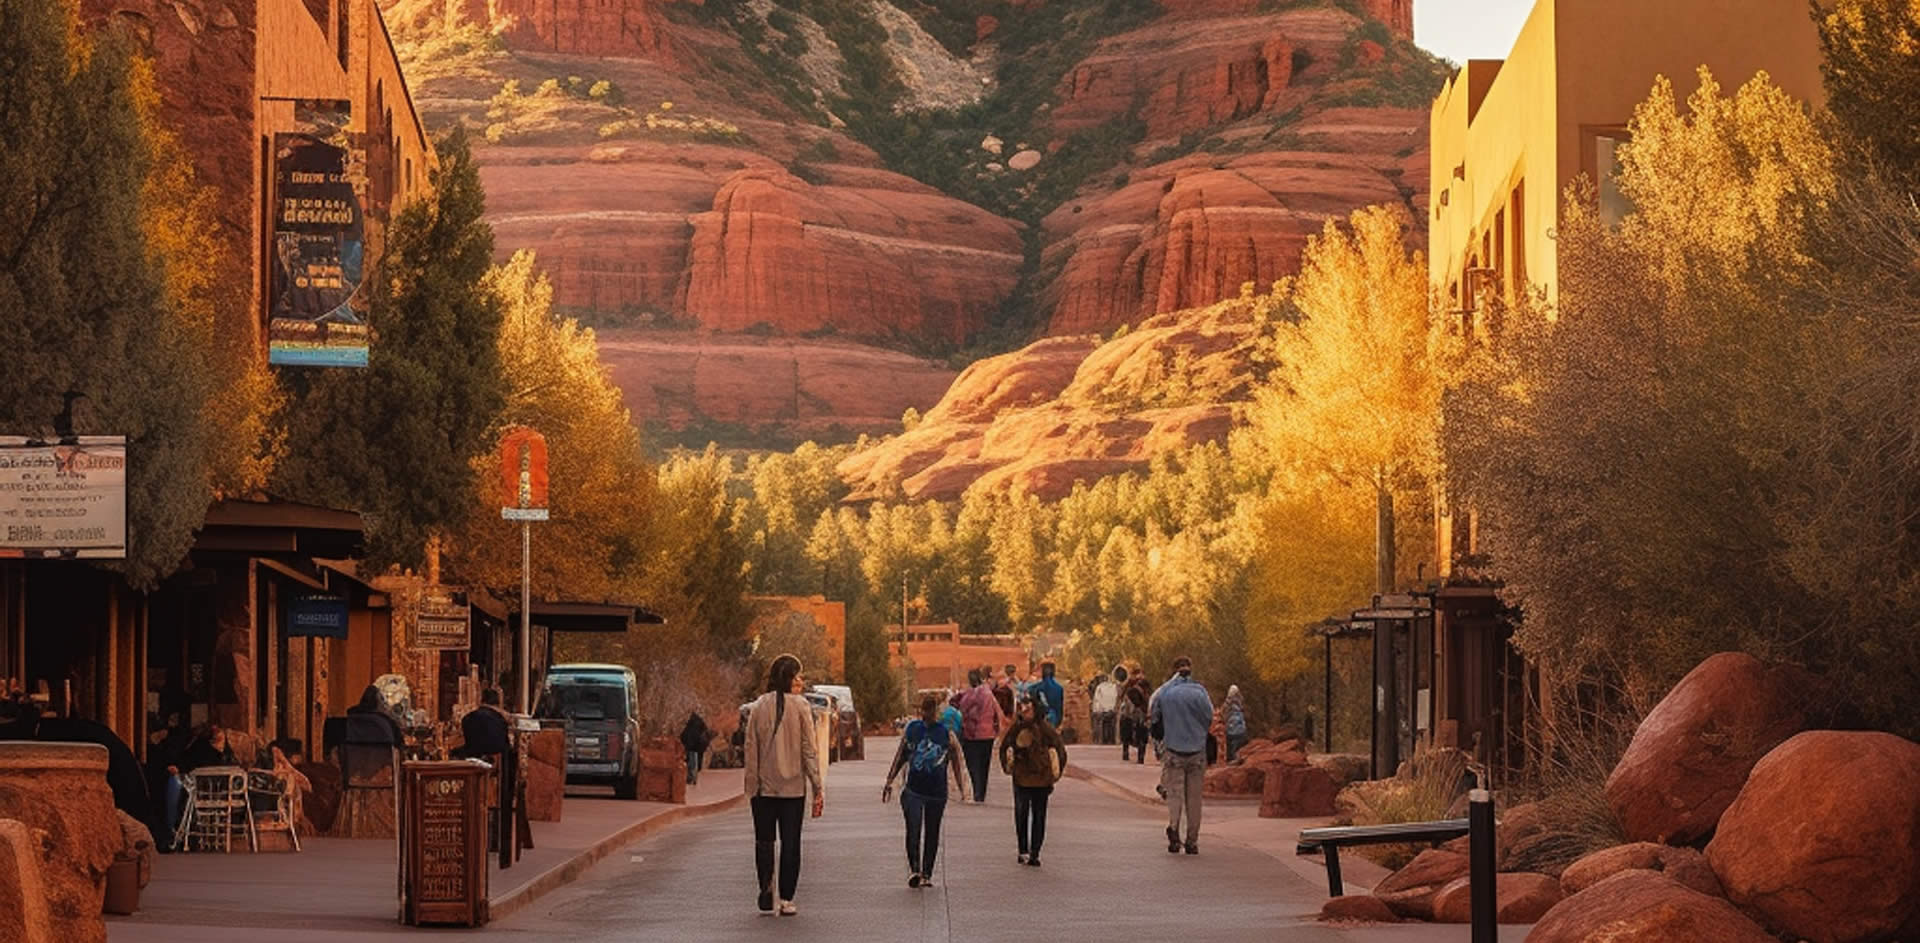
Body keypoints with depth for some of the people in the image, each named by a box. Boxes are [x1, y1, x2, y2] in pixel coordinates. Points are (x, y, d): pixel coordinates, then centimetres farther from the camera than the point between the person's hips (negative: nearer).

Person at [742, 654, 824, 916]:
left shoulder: (759, 707, 1)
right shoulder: (800, 706, -5)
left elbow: (751, 749, 1)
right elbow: (809, 749, -6)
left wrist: (752, 785, 7)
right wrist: (818, 788, -2)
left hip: (764, 786, 1)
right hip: (793, 786, -1)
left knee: (764, 840, 12)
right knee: (790, 842, 6)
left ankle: (766, 886, -8)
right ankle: (786, 900, 4)